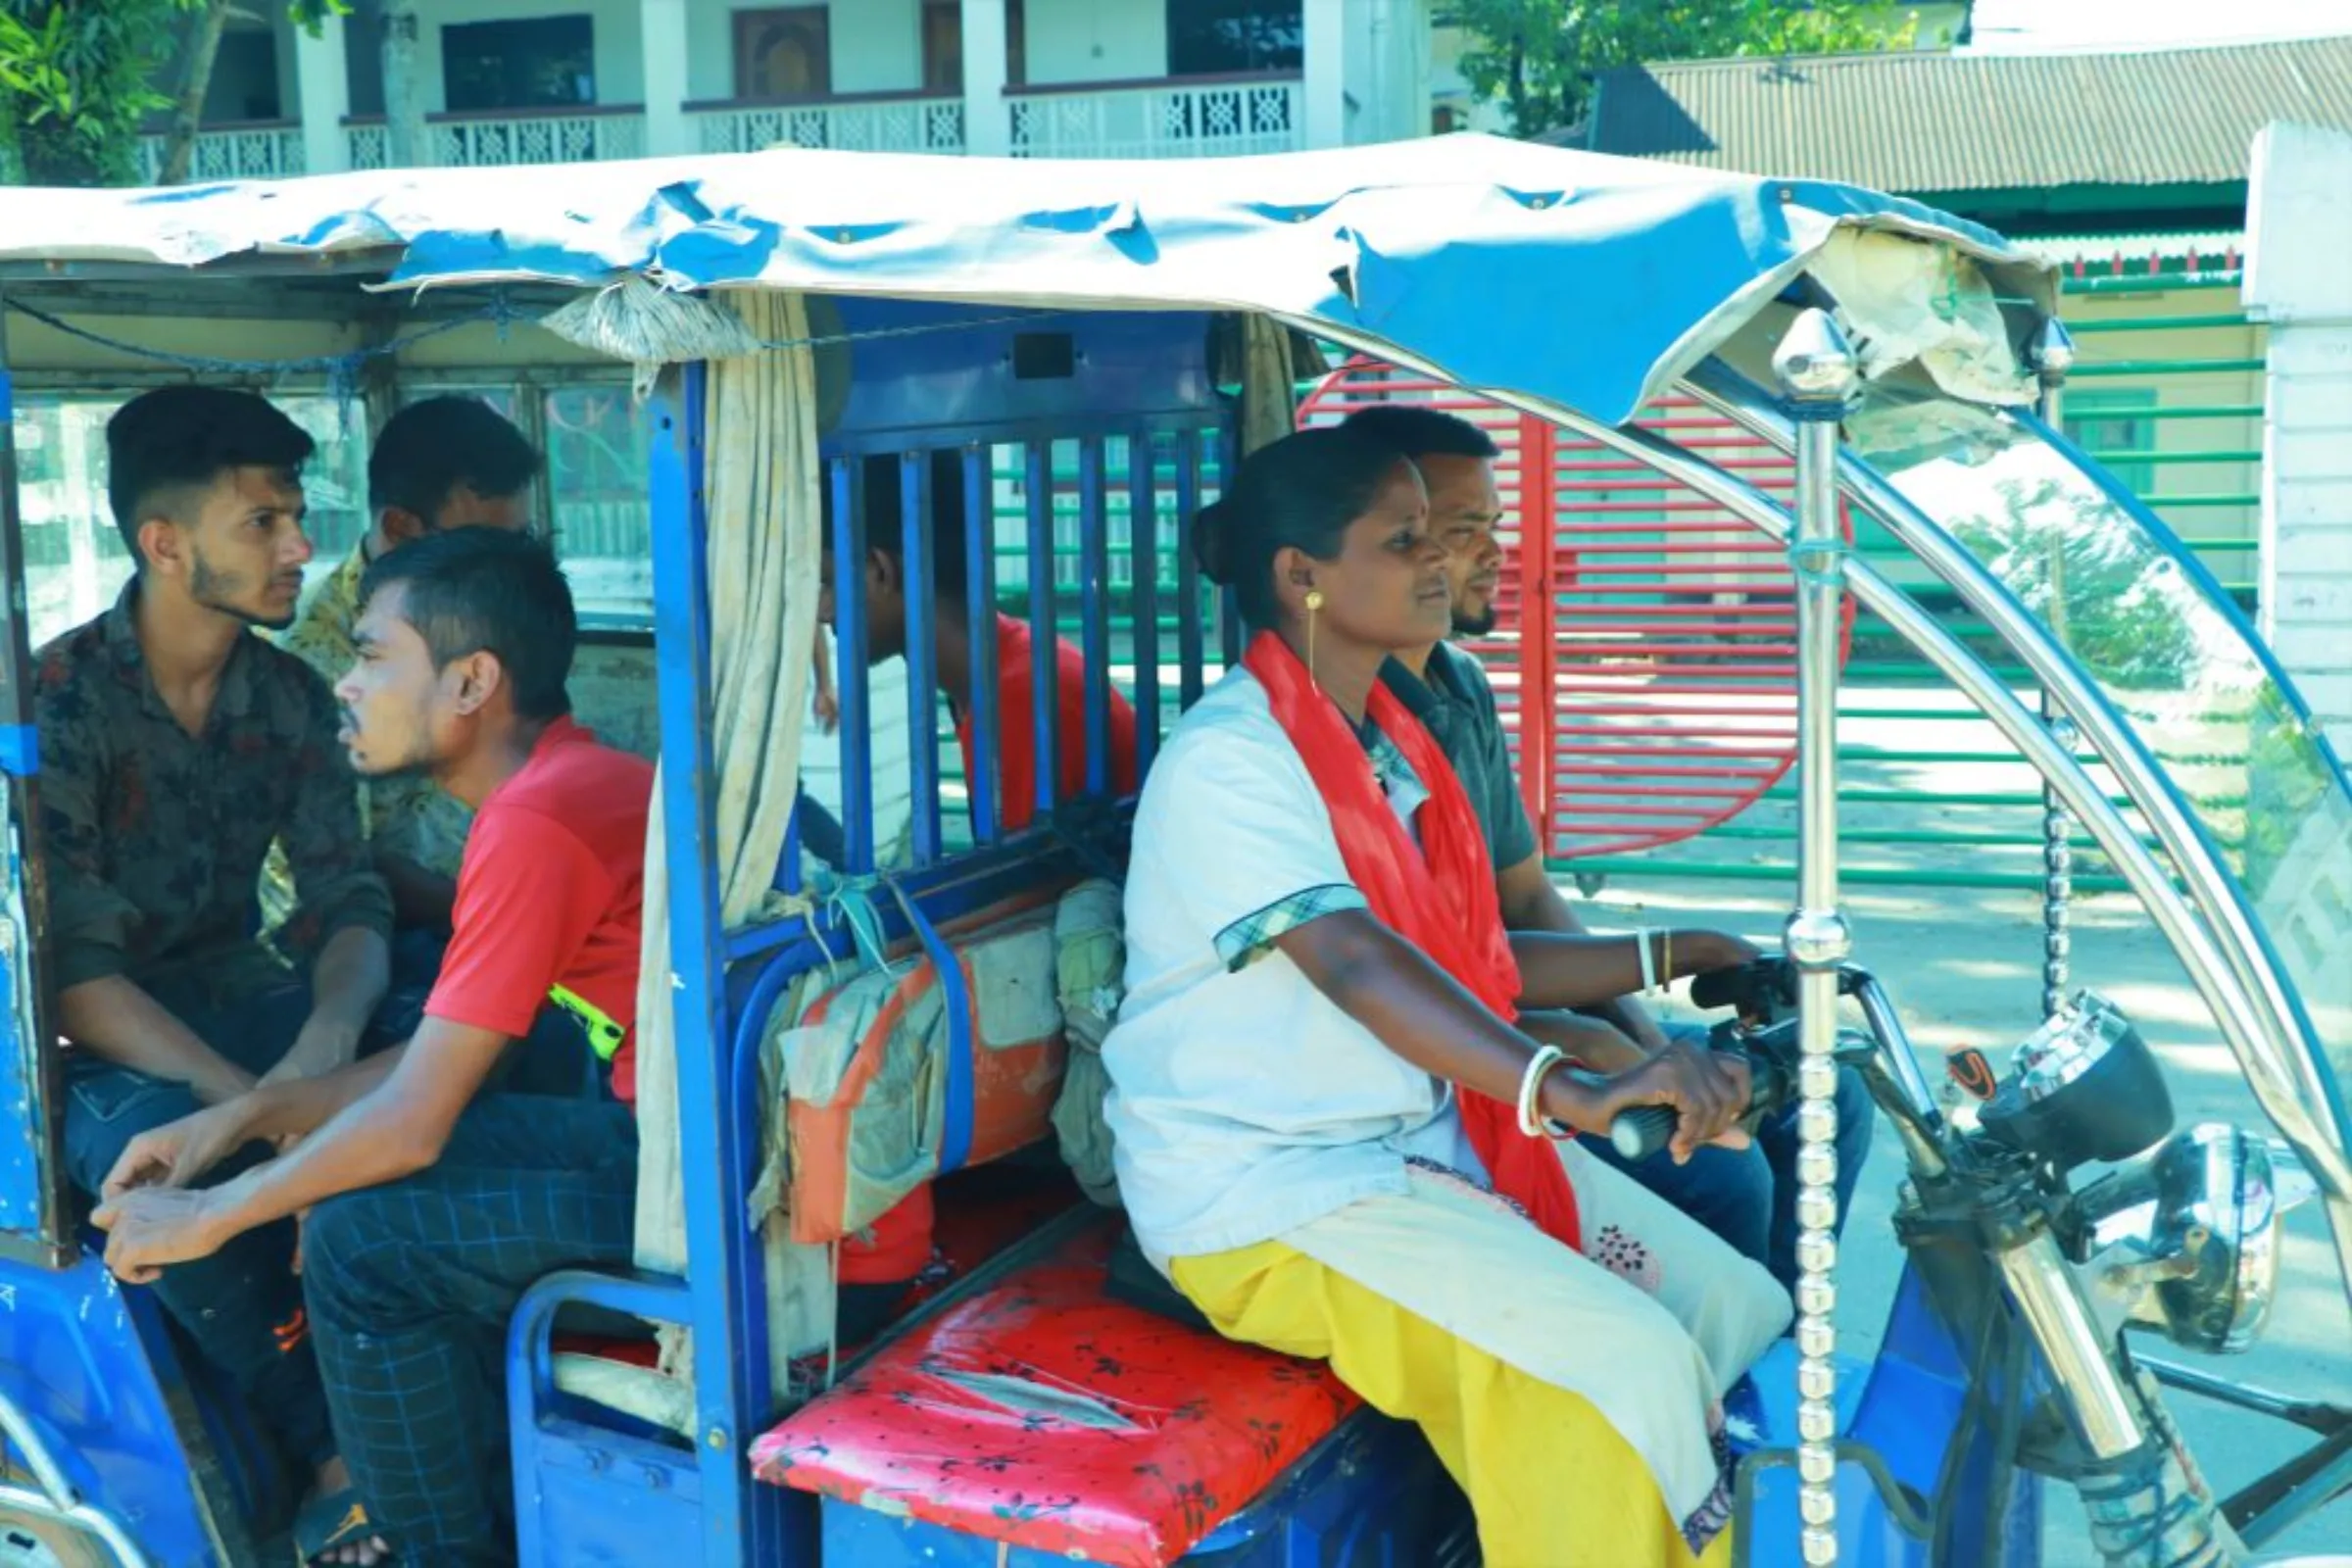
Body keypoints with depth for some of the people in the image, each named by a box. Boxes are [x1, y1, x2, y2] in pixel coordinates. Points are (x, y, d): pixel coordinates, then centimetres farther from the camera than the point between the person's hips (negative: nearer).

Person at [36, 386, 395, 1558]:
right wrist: (249, 1101, -34)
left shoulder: (288, 698, 2)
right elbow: (73, 969, -22)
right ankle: (335, 1448, -21)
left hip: (237, 1000, 5)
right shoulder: (60, 699, -15)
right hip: (99, 1048, -5)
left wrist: (328, 1039, -27)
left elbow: (347, 903, -3)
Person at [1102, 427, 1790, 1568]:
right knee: (1622, 1362, -23)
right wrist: (1570, 1091, -43)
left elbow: (1469, 961, 17)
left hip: (1431, 1139, 9)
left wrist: (1673, 957, 11)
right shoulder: (1227, 760, -18)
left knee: (1739, 1311, 3)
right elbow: (1356, 963, -32)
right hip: (1268, 1190, -9)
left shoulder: (1389, 743, 11)